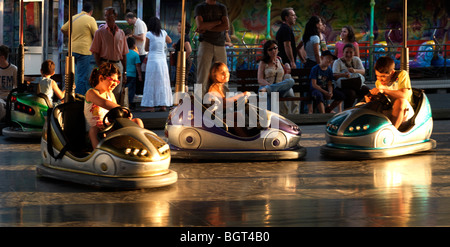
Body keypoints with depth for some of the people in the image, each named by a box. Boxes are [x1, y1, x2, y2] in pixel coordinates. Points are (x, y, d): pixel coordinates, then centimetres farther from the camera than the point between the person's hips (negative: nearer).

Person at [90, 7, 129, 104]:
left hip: (118, 65, 3)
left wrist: (124, 72, 10)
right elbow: (95, 52, -2)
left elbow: (124, 54, 14)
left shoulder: (121, 33, 11)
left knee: (117, 94, 3)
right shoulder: (100, 32, 1)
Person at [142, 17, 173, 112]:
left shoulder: (149, 34, -7)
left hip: (152, 60, -4)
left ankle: (150, 105, 0)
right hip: (162, 60, 4)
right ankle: (163, 105, 9)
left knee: (151, 83, 0)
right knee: (163, 83, 8)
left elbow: (146, 48, 3)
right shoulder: (163, 33, 4)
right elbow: (170, 41, 23)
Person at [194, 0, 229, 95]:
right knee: (202, 78, -9)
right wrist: (218, 22, -6)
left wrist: (207, 28, -9)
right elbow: (200, 25, -11)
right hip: (206, 44, -3)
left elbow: (226, 26, -3)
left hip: (220, 45, 3)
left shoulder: (222, 8, 12)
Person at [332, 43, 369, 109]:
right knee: (351, 93, -37)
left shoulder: (356, 60, 16)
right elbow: (334, 75, -10)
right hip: (343, 86, -4)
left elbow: (363, 71, 3)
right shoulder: (338, 62, 5)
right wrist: (343, 75, -33)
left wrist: (355, 71, -21)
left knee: (368, 91, -24)